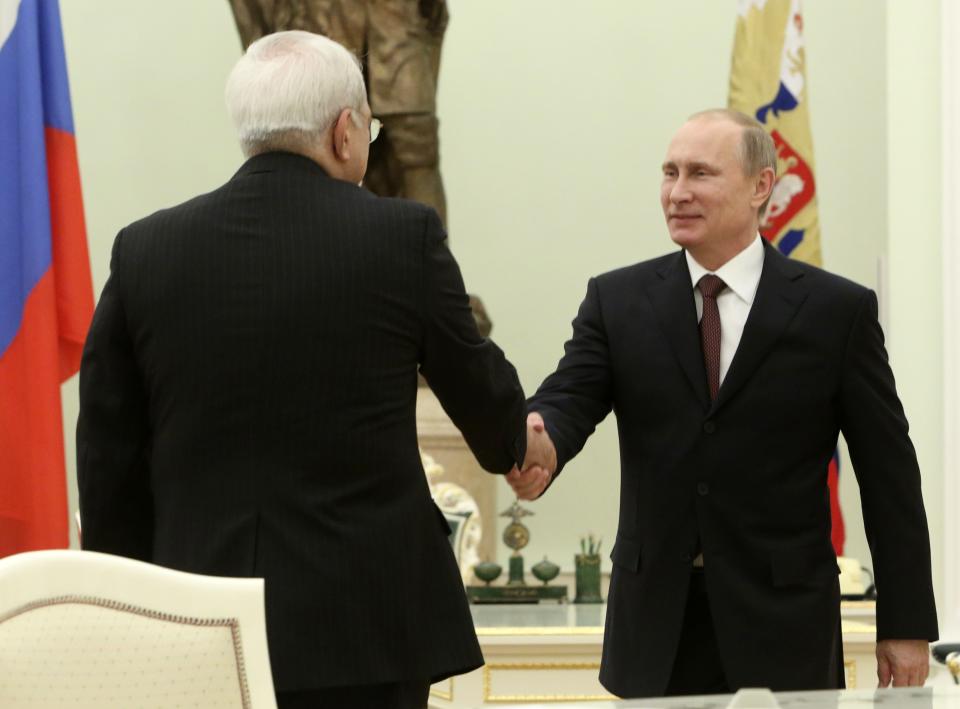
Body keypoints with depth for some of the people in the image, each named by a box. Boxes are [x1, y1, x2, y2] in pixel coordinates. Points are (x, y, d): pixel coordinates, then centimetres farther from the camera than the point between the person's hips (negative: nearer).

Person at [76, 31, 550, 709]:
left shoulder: (145, 250, 1)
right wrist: (517, 441, 33)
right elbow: (476, 386, 10)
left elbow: (108, 457, 5)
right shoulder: (405, 237, -5)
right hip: (366, 624, -2)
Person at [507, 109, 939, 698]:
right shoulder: (617, 300, 7)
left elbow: (889, 477, 1)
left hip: (782, 626, -2)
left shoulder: (837, 310, 0)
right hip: (658, 622, 2)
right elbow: (569, 399, -7)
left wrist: (907, 626, -1)